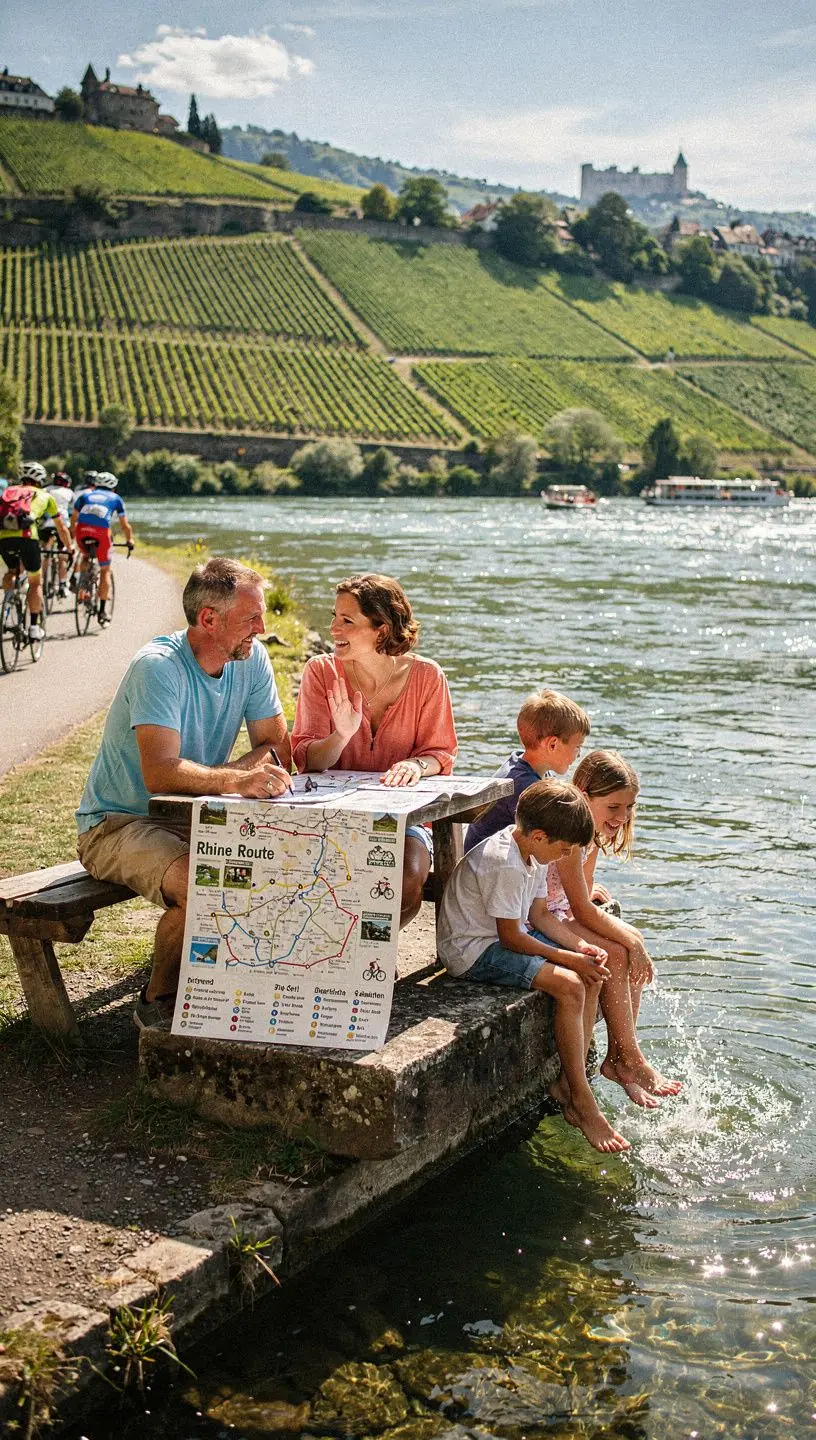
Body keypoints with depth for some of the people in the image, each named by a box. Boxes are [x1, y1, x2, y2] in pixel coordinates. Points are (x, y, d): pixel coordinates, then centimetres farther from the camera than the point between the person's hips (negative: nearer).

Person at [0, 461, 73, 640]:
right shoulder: (45, 496, 24)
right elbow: (61, 528, 31)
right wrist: (69, 548, 46)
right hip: (26, 536, -3)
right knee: (36, 582, 15)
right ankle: (34, 627, 11)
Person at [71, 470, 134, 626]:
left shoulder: (85, 495, 27)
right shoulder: (116, 498, 23)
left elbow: (73, 520, 31)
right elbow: (125, 525, 24)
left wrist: (72, 537, 44)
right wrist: (130, 540, 39)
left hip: (82, 531, 2)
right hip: (101, 533, -2)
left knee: (86, 556, 34)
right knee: (105, 571, 12)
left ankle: (81, 579, 7)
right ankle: (102, 611, 9)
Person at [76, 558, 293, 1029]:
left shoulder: (252, 659, -3)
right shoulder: (158, 667, -24)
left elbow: (278, 751, -4)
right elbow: (160, 773, -35)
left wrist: (208, 777, -21)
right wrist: (235, 780, -50)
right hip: (119, 824, -6)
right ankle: (158, 1002, -8)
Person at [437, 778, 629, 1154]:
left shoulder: (532, 853, 4)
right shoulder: (504, 863, -27)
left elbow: (538, 916, 11)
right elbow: (510, 938, -22)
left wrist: (579, 947, -3)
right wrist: (569, 959, -16)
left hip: (505, 938, 11)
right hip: (474, 950, -11)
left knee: (592, 976, 2)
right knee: (569, 985, -23)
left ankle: (567, 1084, 2)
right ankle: (582, 1102, -14)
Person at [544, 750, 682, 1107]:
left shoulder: (595, 829, 3)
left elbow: (584, 894, 11)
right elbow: (583, 911, -23)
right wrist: (631, 941, -19)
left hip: (558, 911, 9)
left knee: (635, 949, -5)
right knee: (615, 955, -21)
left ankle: (617, 1058, -4)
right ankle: (631, 1061, -10)